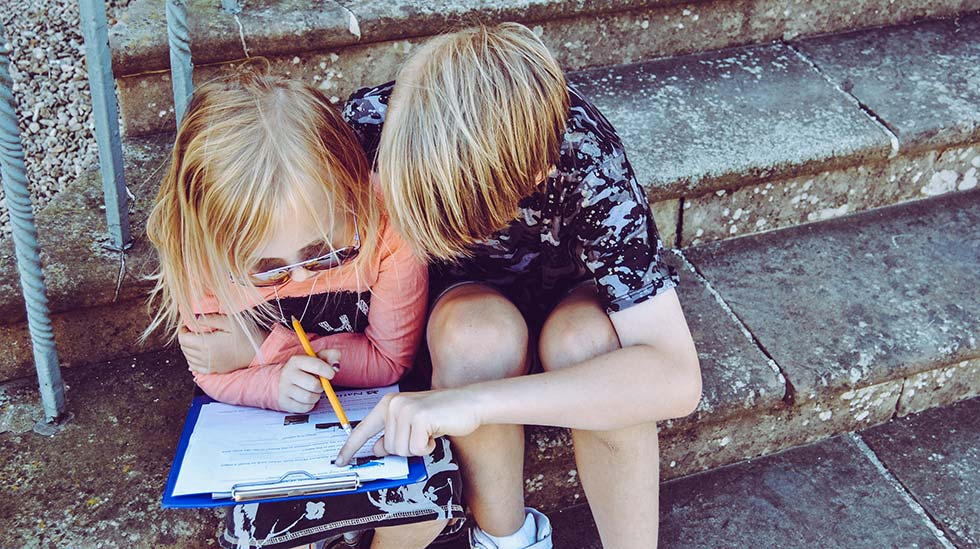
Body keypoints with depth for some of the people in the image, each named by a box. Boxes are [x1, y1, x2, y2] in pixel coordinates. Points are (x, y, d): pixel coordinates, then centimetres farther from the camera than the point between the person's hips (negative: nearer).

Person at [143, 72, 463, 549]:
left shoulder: (386, 226, -29)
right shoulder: (202, 253, -24)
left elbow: (391, 360, -15)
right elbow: (215, 378, -7)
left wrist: (264, 348, -24)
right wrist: (276, 382, -32)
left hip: (374, 403, 0)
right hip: (270, 415, 1)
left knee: (434, 497, -23)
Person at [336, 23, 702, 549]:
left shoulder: (585, 160, -35)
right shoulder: (373, 120, -29)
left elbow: (677, 377, -40)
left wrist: (474, 401, -50)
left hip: (572, 292, -1)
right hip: (465, 294, 2)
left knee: (585, 340, -36)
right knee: (481, 332, -34)